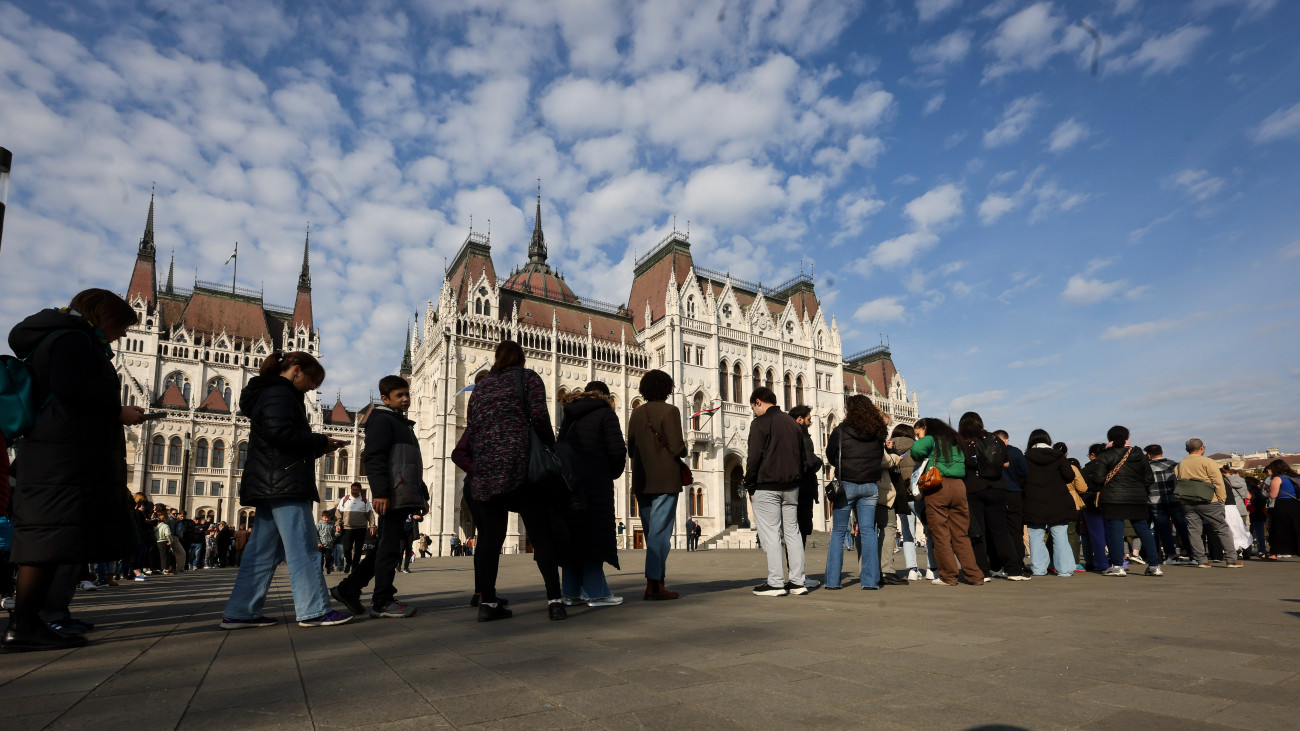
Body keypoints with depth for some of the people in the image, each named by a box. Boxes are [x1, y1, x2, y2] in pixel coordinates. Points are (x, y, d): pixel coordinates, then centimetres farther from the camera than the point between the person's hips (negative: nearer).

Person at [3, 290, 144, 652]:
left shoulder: (55, 340, 26)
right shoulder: (73, 339, -7)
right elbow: (69, 388, -22)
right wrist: (118, 411, -13)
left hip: (56, 455, 11)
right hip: (65, 455, -11)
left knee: (47, 539, 10)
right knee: (50, 537, -11)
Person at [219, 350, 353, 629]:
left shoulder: (269, 393, 24)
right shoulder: (279, 393, -9)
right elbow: (280, 433, -23)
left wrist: (317, 447, 12)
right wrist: (320, 441, -12)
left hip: (271, 485, 11)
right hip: (285, 484, -11)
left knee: (262, 549, 11)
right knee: (303, 548, -8)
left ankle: (240, 612, 14)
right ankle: (314, 610, -5)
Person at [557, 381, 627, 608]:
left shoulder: (569, 417, 19)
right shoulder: (605, 413, 0)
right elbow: (617, 451, -9)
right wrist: (615, 472, 7)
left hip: (568, 479, 6)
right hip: (595, 481, -6)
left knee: (572, 534, 9)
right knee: (594, 534, -3)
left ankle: (572, 592, 12)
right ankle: (596, 592, -2)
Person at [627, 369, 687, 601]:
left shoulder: (636, 413, 11)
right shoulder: (669, 411, -7)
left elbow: (630, 449, 12)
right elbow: (678, 448, -14)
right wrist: (684, 447, 7)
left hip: (641, 481, 6)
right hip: (665, 480, -6)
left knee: (651, 532, 13)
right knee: (660, 532, -5)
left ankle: (657, 582, 16)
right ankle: (653, 585, -7)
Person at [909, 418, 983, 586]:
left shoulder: (931, 439, 2)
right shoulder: (955, 440, 22)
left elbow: (916, 449, -17)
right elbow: (965, 464, 21)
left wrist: (922, 459, 3)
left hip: (937, 486, -6)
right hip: (959, 486, 6)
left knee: (940, 534, 0)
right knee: (961, 534, 9)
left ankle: (948, 576, 2)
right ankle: (975, 575, 6)